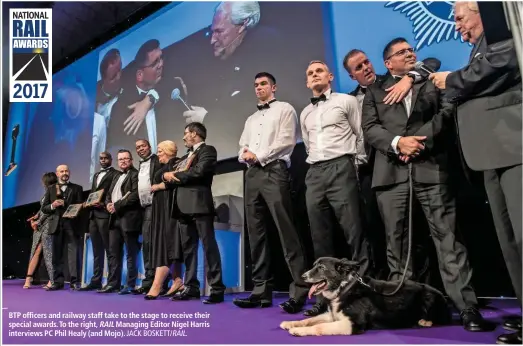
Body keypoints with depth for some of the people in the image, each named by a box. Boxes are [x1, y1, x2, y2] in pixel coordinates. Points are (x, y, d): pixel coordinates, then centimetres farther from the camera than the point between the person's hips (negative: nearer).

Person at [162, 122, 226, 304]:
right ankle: (191, 287, 16)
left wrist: (175, 175, -3)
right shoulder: (186, 156, 26)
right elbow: (169, 176, 21)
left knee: (209, 245, -7)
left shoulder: (208, 150, 2)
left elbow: (199, 171, -15)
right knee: (188, 248, 9)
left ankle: (217, 289, -4)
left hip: (199, 204, -8)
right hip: (183, 206, 8)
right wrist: (167, 176, -3)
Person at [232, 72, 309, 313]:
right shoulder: (251, 119, 27)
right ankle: (261, 290, 8)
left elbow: (286, 141, -6)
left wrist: (259, 156, -6)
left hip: (274, 171, -7)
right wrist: (245, 154, -2)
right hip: (252, 175, 7)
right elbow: (242, 148, 21)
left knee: (286, 232, -13)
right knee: (256, 234, 3)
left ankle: (300, 290, -10)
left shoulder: (284, 109, 8)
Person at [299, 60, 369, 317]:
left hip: (341, 168, -5)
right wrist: (315, 166, 14)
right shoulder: (305, 114, 22)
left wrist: (358, 164, 3)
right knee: (320, 237, 3)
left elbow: (361, 135, 6)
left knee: (353, 232, -9)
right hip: (314, 174, 5)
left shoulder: (347, 101, 8)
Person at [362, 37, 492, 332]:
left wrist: (420, 141, -9)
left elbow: (447, 112, 4)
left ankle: (467, 307, -3)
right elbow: (370, 128, 6)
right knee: (396, 241, 4)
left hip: (431, 167, -1)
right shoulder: (375, 92, 19)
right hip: (391, 172, 1)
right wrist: (397, 142, -11)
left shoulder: (434, 81, 20)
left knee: (447, 236, -6)